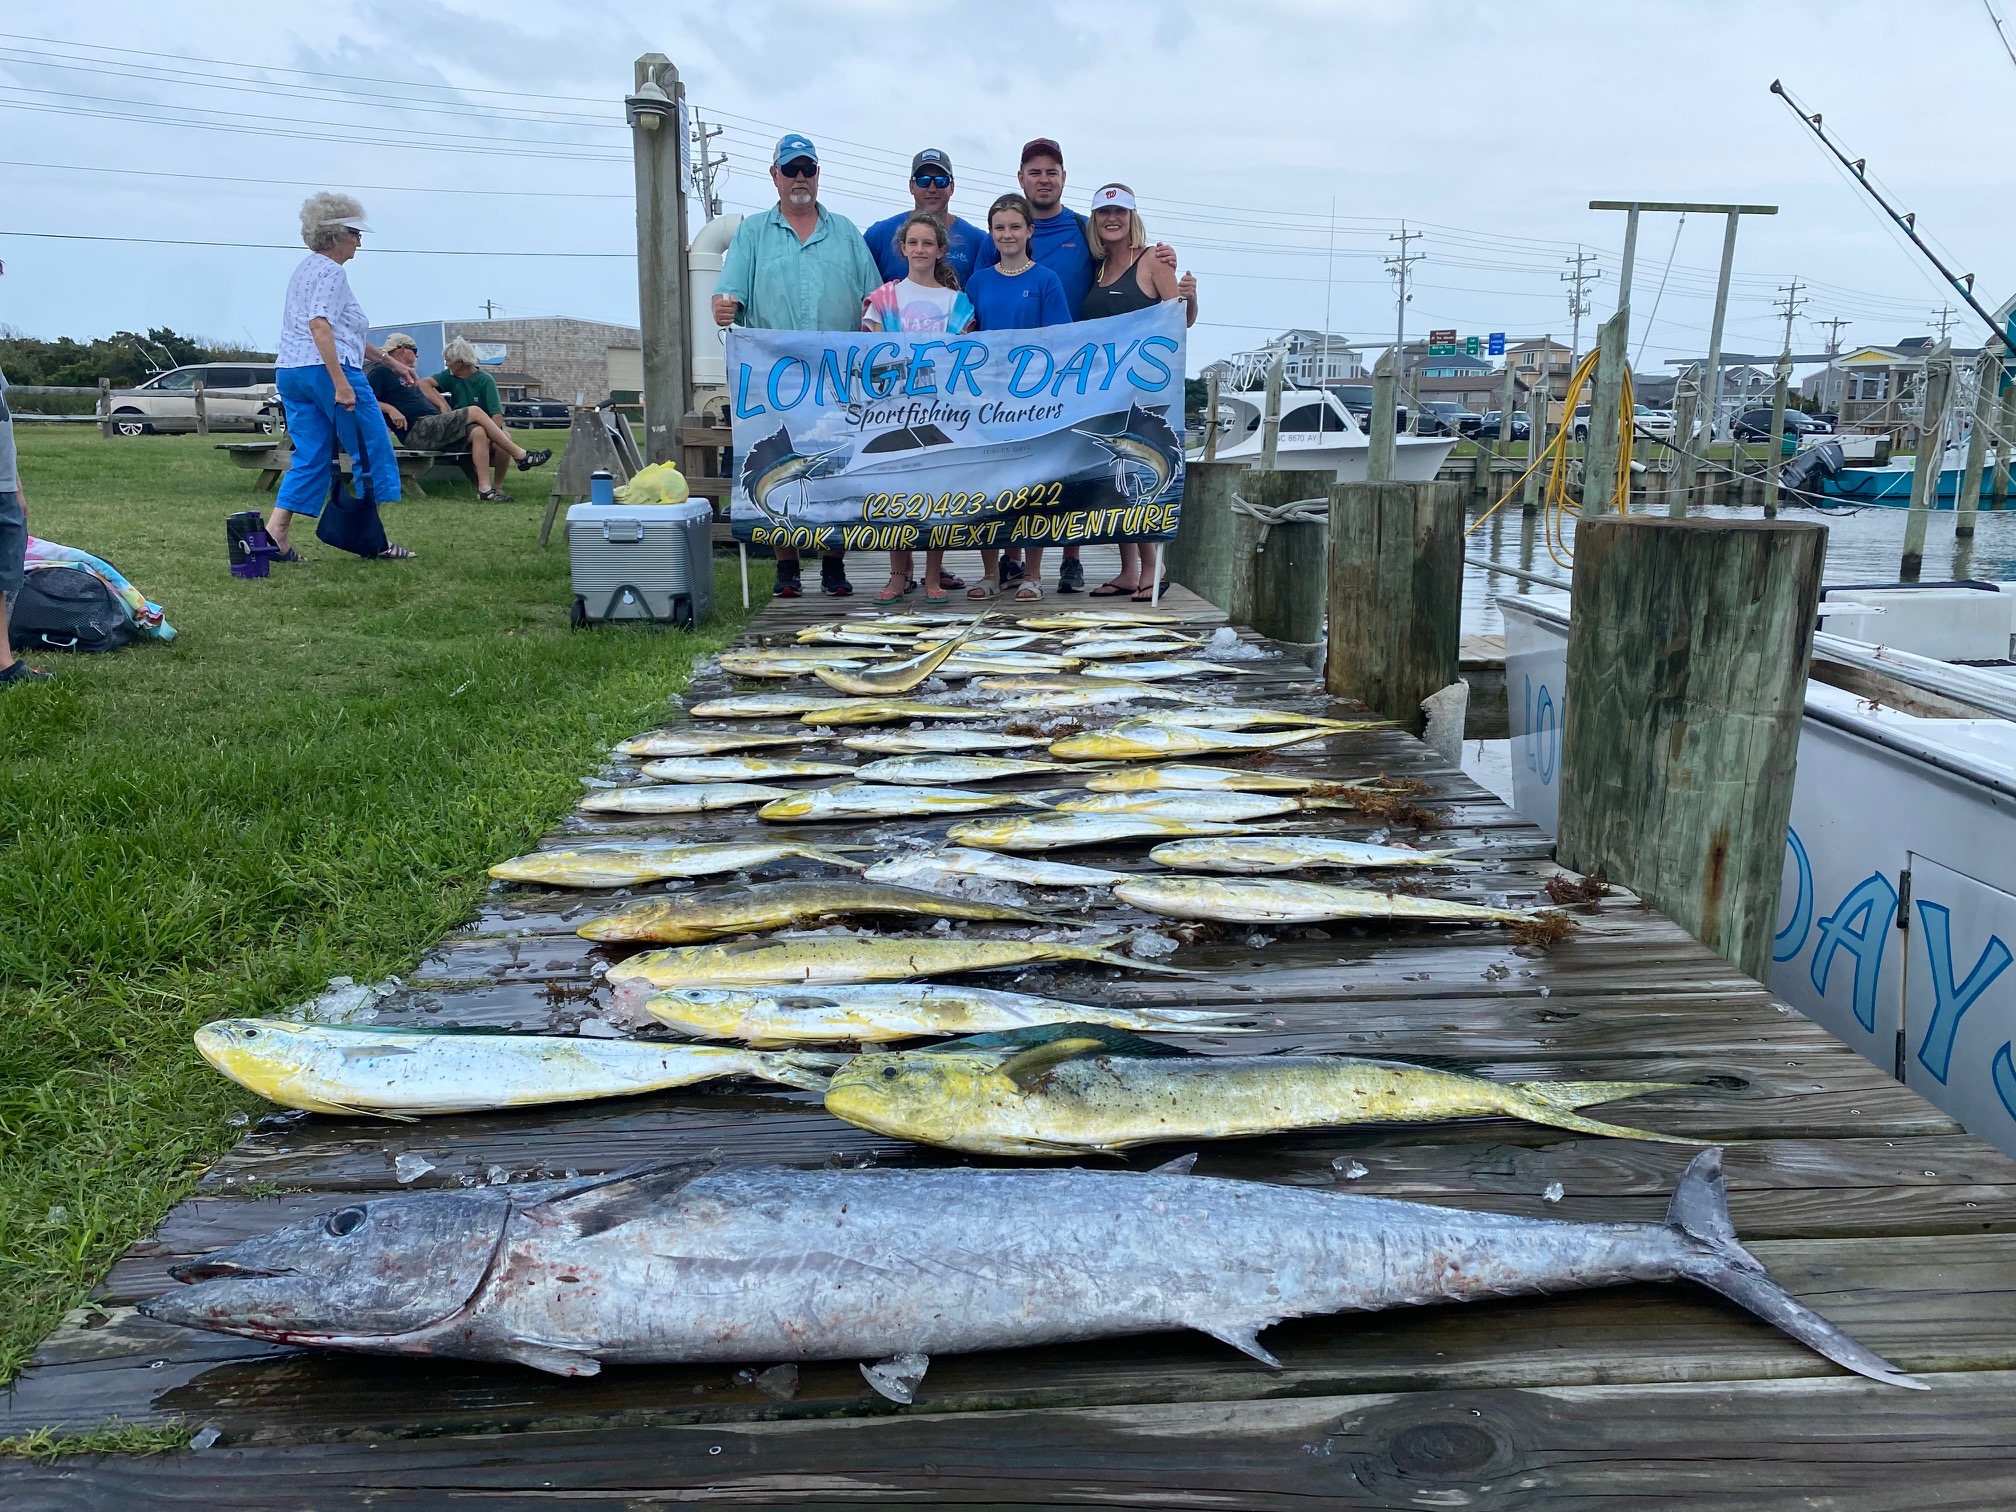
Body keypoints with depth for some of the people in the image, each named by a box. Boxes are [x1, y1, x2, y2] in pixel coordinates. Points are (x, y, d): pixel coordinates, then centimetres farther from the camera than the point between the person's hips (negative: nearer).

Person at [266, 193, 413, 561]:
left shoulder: (306, 269, 23)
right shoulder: (331, 271, -8)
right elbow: (319, 327, -21)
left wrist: (384, 358, 32)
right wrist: (341, 383, -26)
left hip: (290, 374, 10)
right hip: (327, 370, -10)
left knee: (310, 458, 9)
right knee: (373, 451, 1)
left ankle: (274, 532, -1)